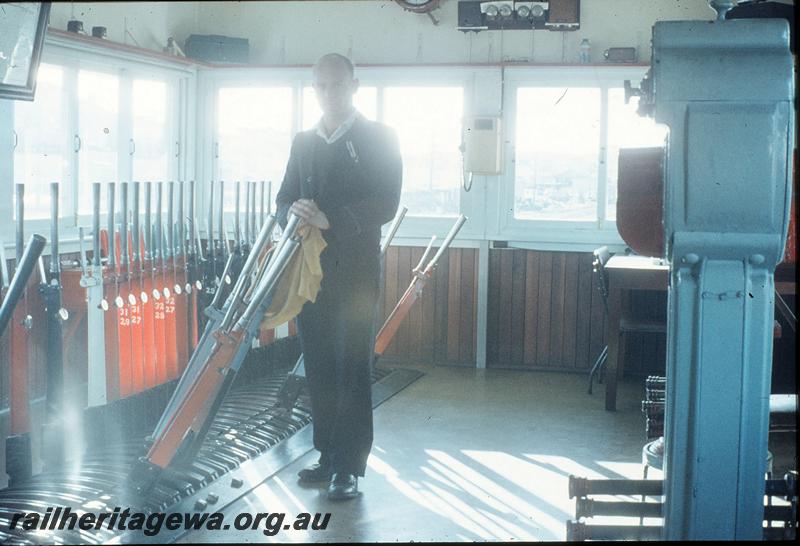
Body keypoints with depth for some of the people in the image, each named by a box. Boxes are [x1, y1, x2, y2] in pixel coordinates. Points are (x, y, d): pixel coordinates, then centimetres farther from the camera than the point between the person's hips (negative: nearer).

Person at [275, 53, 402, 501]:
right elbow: (284, 199, 15)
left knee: (353, 370, -4)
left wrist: (331, 220, -21)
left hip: (356, 273, -5)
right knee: (319, 367, 9)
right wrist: (293, 211, -9)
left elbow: (386, 204, -10)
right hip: (309, 270, 5)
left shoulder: (379, 138, 0)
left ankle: (350, 467, 1)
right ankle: (327, 455, 19)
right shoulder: (303, 142, 15)